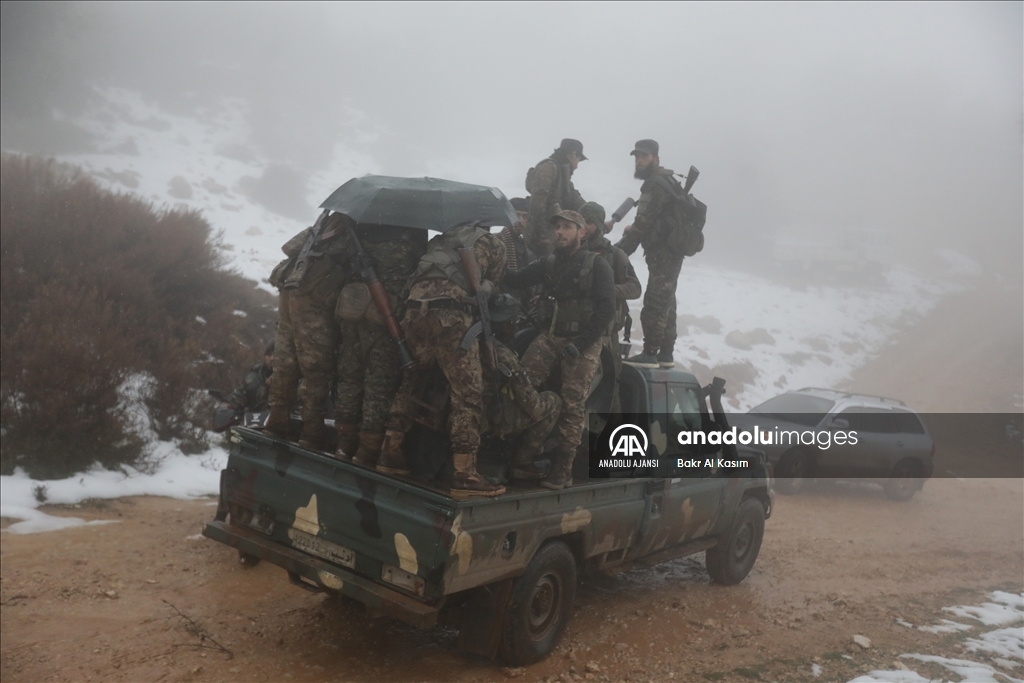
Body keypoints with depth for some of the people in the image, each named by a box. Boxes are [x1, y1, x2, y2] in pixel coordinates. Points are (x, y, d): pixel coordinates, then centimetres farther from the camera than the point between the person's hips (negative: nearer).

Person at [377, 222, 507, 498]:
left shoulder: (443, 238, 35)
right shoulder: (493, 244, 21)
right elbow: (486, 288, 19)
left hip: (415, 307, 6)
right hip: (451, 312, -6)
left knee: (410, 382, 20)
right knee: (468, 394, -4)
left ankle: (391, 454, 21)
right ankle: (464, 475, -7)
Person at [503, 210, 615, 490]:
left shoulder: (597, 265, -2)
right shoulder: (549, 263, 14)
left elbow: (606, 310, -9)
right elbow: (516, 280, 8)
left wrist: (580, 345, -16)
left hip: (583, 343, -4)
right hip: (550, 337, 5)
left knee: (572, 407, -6)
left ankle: (562, 470, 0)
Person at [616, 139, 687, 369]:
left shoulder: (655, 185, -15)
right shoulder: (666, 180, 17)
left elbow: (642, 224, -21)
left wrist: (619, 250, -18)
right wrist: (635, 229, 4)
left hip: (663, 253, -11)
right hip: (670, 251, 11)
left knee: (654, 304, -11)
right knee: (665, 302, 13)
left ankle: (650, 354, -11)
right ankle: (665, 354, 18)